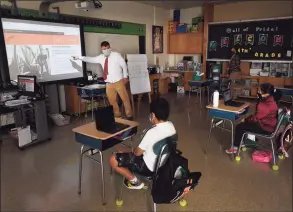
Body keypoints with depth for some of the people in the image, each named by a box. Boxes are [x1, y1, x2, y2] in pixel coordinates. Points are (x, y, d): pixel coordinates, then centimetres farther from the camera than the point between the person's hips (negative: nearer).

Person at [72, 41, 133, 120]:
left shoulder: (116, 55, -5)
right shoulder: (101, 57, 6)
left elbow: (124, 65, -3)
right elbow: (91, 59, 9)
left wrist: (125, 77, -5)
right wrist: (79, 58, 4)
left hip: (119, 82, -4)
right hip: (109, 84, 4)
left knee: (125, 98, 0)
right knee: (112, 100, 9)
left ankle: (129, 115, 13)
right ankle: (117, 115, 25)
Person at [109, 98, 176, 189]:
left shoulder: (151, 132, -32)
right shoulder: (171, 126, -9)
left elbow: (138, 152, -17)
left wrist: (134, 150, 4)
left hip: (149, 167, -8)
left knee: (113, 159, -4)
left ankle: (135, 181, 7)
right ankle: (152, 174, 25)